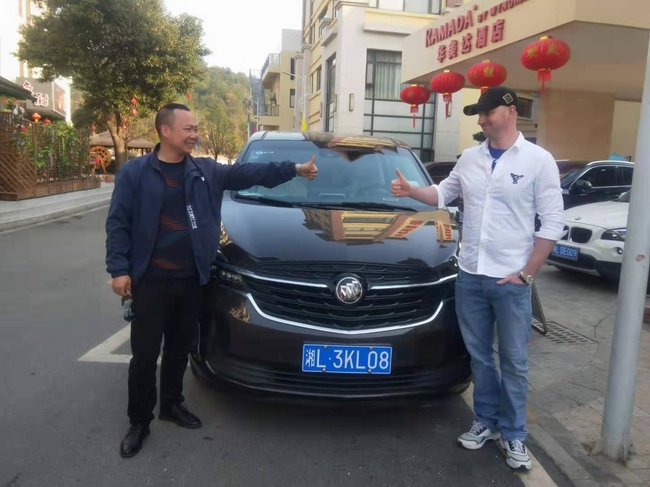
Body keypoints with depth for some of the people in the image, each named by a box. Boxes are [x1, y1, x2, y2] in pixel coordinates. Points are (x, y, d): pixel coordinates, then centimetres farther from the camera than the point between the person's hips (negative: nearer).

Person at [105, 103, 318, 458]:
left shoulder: (206, 171, 7)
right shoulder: (134, 172, -3)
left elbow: (249, 174, 5)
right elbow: (117, 224, -4)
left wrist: (294, 169, 0)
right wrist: (118, 269, -11)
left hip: (191, 280, 4)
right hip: (151, 281, -3)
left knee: (180, 349, 17)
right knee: (145, 354, 4)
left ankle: (172, 404, 37)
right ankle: (139, 421, 22)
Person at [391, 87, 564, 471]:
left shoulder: (538, 160, -6)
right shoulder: (470, 158, 7)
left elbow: (553, 224, -7)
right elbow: (443, 195, 19)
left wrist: (526, 274, -9)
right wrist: (411, 191, 0)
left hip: (510, 280, -4)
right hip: (469, 276, 4)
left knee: (513, 361, 8)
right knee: (479, 356, 14)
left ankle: (513, 434, 26)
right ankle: (487, 421, 33)